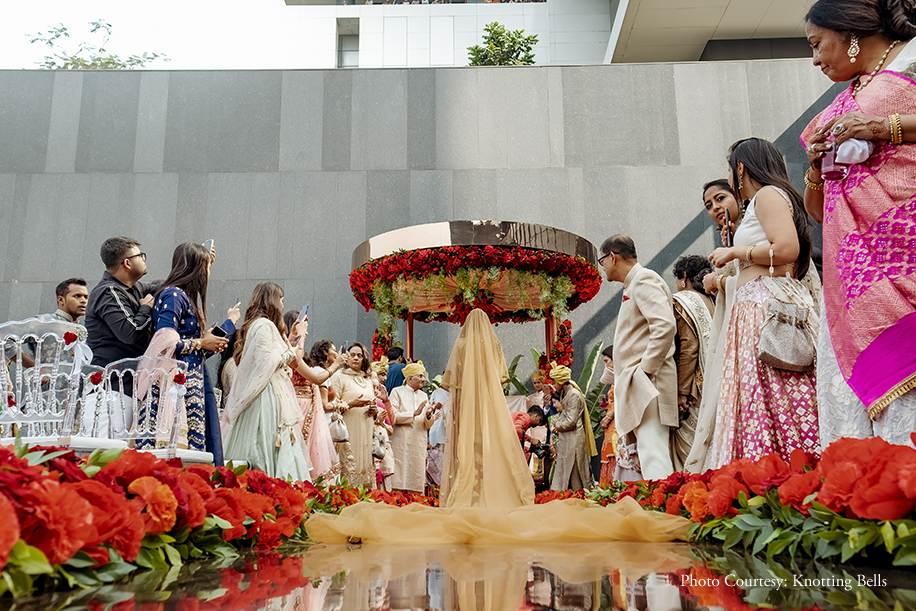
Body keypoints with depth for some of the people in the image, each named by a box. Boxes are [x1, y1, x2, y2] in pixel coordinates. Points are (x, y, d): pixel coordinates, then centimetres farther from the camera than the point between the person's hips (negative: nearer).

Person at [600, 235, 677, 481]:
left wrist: (645, 371, -19)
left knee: (653, 459, -15)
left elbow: (665, 326, -22)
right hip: (638, 387, 10)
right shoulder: (632, 286, 23)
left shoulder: (644, 280, -7)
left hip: (648, 384, -10)